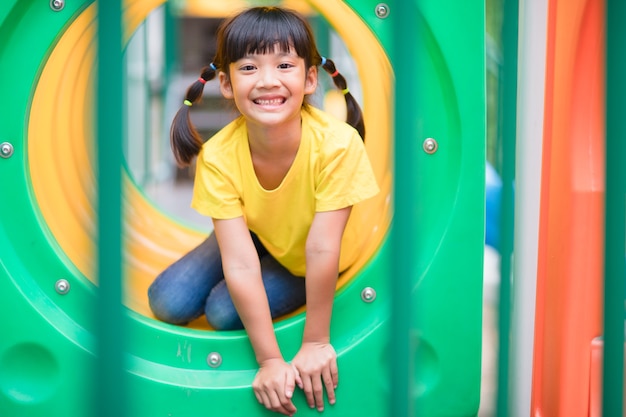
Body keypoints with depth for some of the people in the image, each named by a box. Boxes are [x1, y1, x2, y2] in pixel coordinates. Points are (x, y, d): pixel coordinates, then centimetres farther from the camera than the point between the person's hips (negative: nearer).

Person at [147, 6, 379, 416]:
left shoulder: (337, 144, -38)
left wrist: (315, 343, -25)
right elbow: (239, 264, -30)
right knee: (168, 303, -12)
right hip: (254, 236, 3)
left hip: (308, 261, -3)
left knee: (223, 312, -20)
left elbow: (321, 251, -32)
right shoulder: (218, 156, -30)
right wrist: (270, 360, -32)